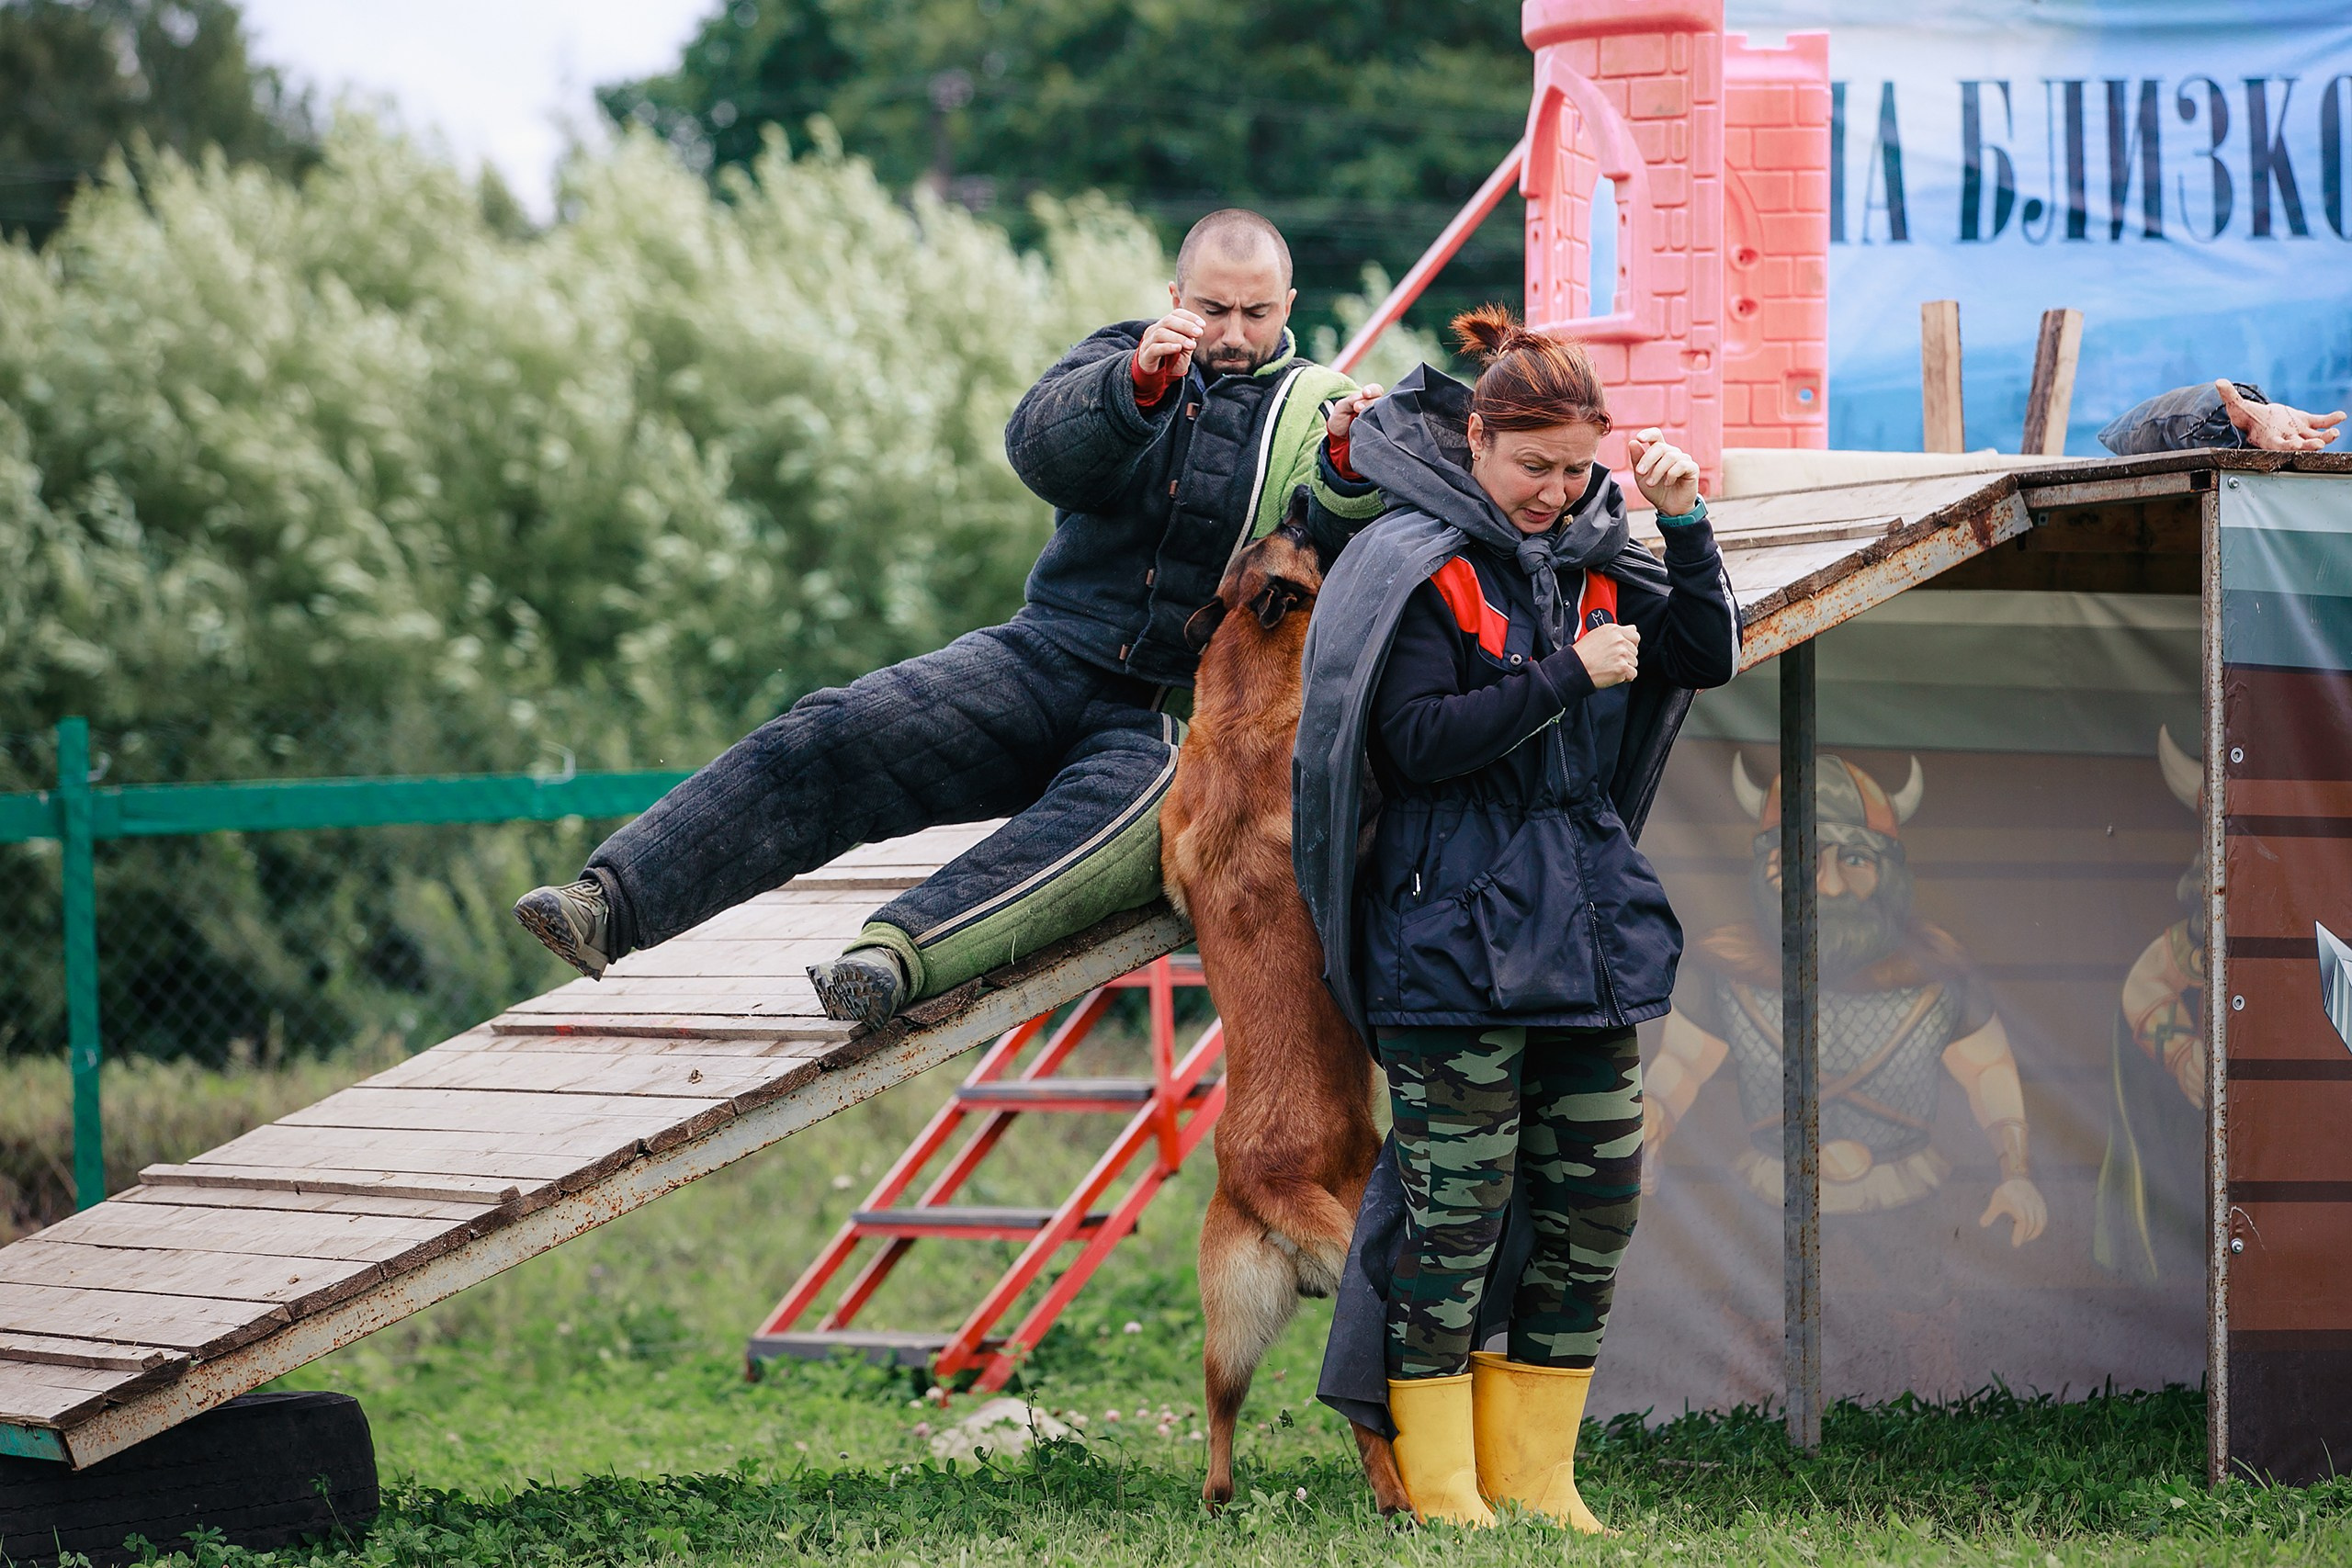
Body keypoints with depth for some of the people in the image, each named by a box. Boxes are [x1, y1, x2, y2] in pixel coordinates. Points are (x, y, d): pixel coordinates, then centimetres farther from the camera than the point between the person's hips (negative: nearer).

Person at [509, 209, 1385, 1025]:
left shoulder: (1314, 409, 8)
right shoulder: (1119, 362, 14)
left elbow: (1337, 547, -11)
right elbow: (1042, 447, -8)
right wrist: (1138, 384, -27)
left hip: (1182, 717, -3)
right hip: (1052, 656, 3)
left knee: (1108, 816, -38)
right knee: (830, 737, -19)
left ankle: (900, 954, -62)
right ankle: (613, 901, -29)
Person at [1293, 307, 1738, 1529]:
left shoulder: (1589, 556, 13)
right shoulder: (1417, 566, -7)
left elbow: (1707, 658, 10)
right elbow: (1417, 742, -15)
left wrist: (1685, 526, -2)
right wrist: (1568, 678, -17)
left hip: (1588, 925, 7)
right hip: (1458, 936, -7)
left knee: (1595, 1204, 7)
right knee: (1454, 1211, -5)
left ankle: (1532, 1475, 16)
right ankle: (1437, 1489, 2)